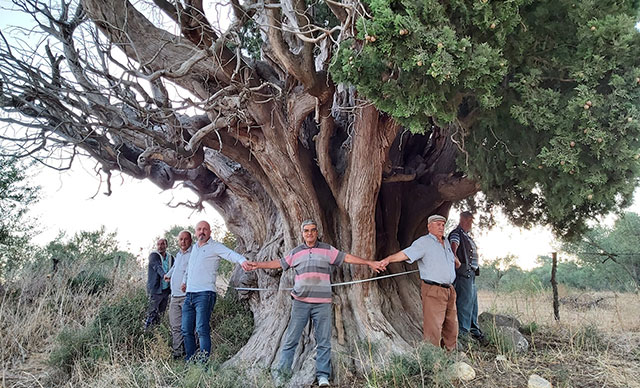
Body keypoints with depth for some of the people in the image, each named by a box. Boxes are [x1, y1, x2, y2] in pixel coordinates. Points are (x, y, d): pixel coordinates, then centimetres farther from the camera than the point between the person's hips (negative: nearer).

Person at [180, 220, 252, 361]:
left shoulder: (215, 246, -2)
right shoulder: (194, 248, 20)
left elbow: (230, 254, -21)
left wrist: (242, 260, -40)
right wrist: (184, 281, 44)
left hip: (205, 294, -7)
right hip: (189, 295, 7)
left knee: (202, 329, -15)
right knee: (186, 330, 8)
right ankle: (190, 361, 19)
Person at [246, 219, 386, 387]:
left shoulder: (328, 250, 5)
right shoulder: (296, 252, 10)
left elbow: (347, 258, 3)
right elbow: (279, 263, 19)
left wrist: (369, 263, -2)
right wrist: (259, 264, 17)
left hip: (322, 303, -1)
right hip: (300, 302, 1)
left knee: (324, 341, 3)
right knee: (291, 339, 4)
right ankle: (282, 372, 13)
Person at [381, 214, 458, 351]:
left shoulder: (446, 242, 17)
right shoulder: (424, 242, -7)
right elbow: (407, 253, -23)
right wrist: (388, 259, -35)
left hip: (449, 290, 8)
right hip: (433, 291, -8)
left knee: (451, 326, 15)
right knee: (433, 328, -8)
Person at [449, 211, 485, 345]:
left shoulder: (467, 236, 22)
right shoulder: (456, 234, -9)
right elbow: (453, 246, -29)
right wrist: (454, 256, -47)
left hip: (471, 273, 10)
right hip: (463, 272, -10)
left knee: (473, 302, 16)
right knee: (465, 301, -10)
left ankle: (474, 329, 26)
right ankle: (463, 331, -6)